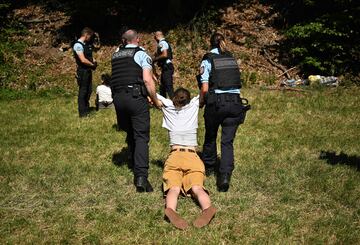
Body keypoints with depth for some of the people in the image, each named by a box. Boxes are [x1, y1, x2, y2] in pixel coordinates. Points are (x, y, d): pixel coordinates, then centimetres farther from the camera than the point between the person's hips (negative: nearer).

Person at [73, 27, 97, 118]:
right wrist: (92, 65, -10)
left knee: (89, 90, 17)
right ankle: (82, 113, 6)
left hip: (88, 70, 9)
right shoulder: (78, 45, -16)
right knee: (83, 91, -2)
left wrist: (94, 61, 4)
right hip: (82, 71, -9)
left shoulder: (86, 44, 13)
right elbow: (83, 60, -24)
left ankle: (87, 109, 30)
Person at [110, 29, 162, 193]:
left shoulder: (115, 55, 18)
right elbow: (147, 80, -9)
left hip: (118, 97, 5)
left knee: (130, 134, 21)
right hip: (136, 97, -5)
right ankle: (141, 176, -18)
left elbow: (117, 77, 18)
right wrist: (155, 101, 0)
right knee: (141, 136, -6)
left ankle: (135, 166, 34)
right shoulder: (141, 54, 1)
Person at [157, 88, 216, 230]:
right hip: (193, 157, 0)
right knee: (197, 187, -22)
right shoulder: (194, 106, 15)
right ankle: (208, 208, -54)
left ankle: (170, 209, -55)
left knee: (174, 188, -23)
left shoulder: (168, 107, 16)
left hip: (174, 157, 0)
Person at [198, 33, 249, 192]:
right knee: (228, 141, 4)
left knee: (210, 137, 20)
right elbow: (237, 82, 10)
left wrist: (201, 103, 10)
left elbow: (205, 88, -7)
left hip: (216, 102, -3)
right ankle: (225, 176, -10)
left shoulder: (207, 60, 1)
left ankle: (208, 167, 38)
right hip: (235, 102, 3)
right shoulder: (232, 58, 13)